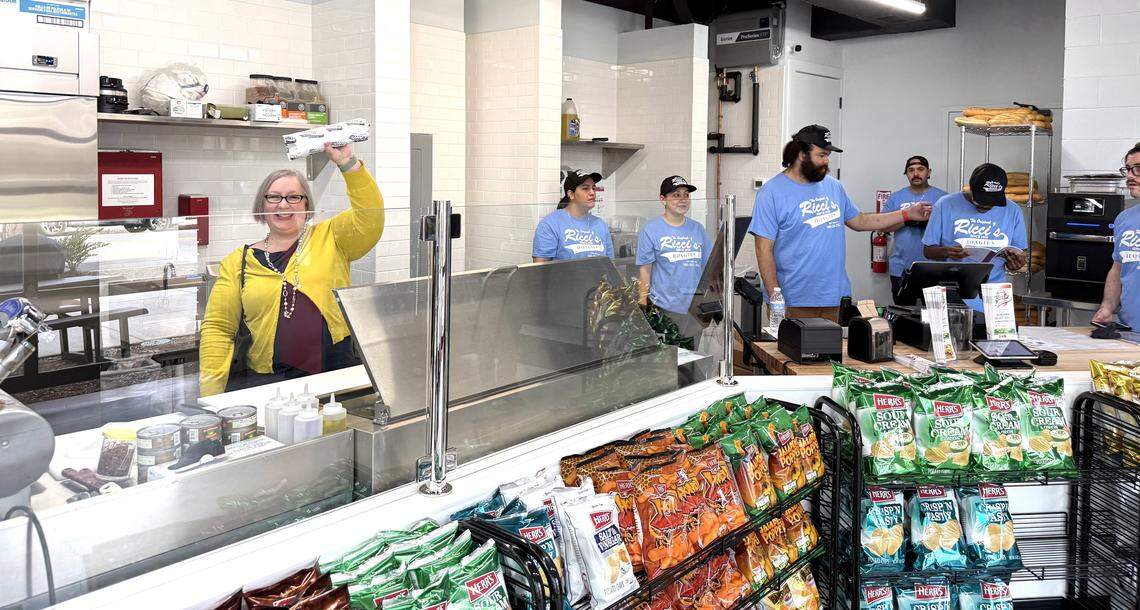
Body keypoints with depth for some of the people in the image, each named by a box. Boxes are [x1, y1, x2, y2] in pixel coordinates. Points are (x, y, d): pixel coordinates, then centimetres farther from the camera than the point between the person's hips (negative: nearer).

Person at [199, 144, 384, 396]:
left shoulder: (329, 238, 13)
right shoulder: (238, 262, 14)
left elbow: (369, 218, -3)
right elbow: (217, 327, 9)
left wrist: (348, 164, -11)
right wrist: (210, 391, -2)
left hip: (335, 375, -1)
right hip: (262, 379, 1)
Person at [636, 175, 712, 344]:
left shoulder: (697, 229, 9)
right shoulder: (651, 230, -4)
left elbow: (708, 267, 14)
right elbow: (644, 270, -3)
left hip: (695, 309, 4)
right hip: (665, 310, -4)